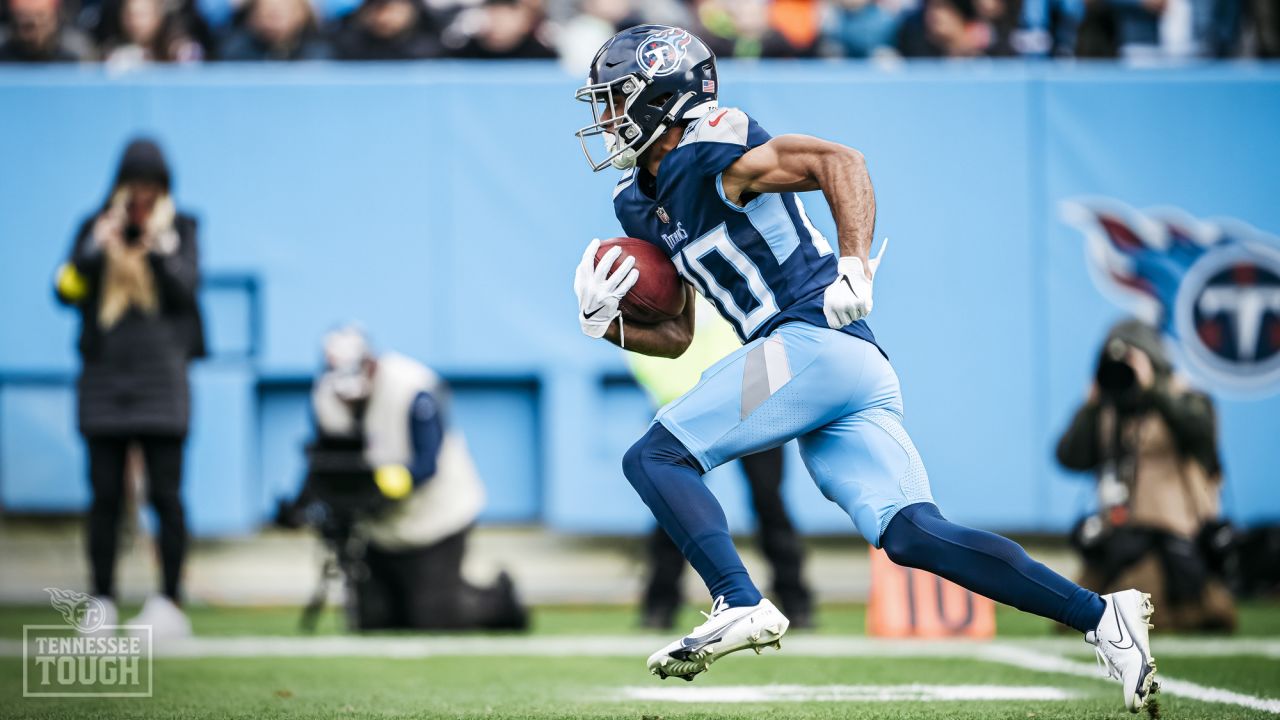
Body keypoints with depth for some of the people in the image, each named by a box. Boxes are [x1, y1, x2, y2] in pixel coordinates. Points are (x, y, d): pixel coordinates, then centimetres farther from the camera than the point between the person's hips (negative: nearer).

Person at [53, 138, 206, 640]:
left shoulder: (179, 230, 6)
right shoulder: (95, 229, 9)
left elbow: (186, 288, -6)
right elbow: (67, 291, -2)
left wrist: (157, 250, -19)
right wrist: (97, 249, -15)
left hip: (160, 377, -1)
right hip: (104, 377, 1)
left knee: (165, 494, -4)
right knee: (105, 495, 0)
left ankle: (169, 602, -1)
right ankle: (102, 602, 3)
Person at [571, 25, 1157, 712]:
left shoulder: (710, 153, -4)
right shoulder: (641, 203, 24)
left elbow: (840, 162, -15)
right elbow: (675, 337, 30)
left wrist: (854, 264, -28)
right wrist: (605, 323, 11)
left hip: (814, 340, -9)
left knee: (654, 457, -9)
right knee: (912, 534, -6)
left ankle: (740, 605, -25)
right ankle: (1098, 615, -12)